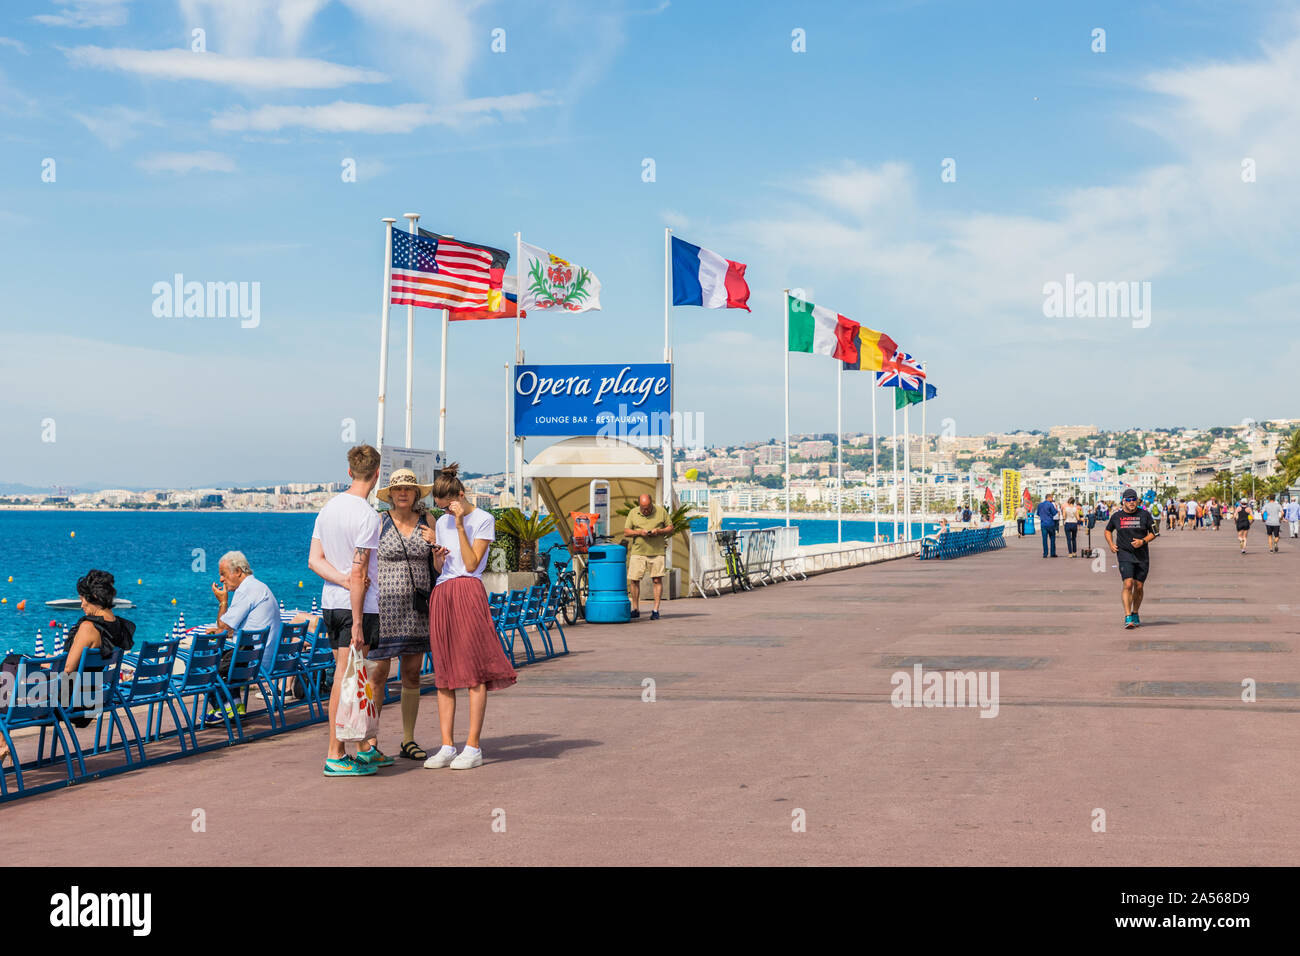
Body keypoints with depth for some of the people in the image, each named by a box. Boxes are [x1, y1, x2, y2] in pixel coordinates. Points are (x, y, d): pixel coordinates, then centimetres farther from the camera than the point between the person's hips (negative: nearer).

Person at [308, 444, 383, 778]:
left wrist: (346, 582, -8)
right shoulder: (367, 516, -16)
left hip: (330, 603, 8)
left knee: (345, 678, 12)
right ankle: (335, 757, 0)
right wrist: (357, 623, -15)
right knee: (347, 679, -3)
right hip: (358, 606, -8)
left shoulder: (328, 507, 9)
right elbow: (358, 572, -18)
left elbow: (315, 560, 4)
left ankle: (365, 750, 19)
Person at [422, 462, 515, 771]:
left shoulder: (483, 520, 1)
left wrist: (460, 525, -10)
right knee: (444, 673, 3)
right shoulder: (442, 522, 19)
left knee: (474, 671, -6)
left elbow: (472, 564, -8)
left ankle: (473, 747, -4)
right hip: (441, 595, 6)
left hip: (468, 592, -6)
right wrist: (436, 550, 0)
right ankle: (447, 746, 5)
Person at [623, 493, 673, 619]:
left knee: (657, 580, -4)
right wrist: (639, 532, -12)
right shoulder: (633, 513, 6)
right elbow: (626, 532, 5)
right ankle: (636, 609, 12)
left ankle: (656, 610, 2)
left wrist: (659, 531, -11)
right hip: (638, 551, 1)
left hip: (657, 551, -1)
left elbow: (670, 528, 8)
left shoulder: (661, 511, 5)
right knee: (634, 580, -2)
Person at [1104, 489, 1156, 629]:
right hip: (1125, 554, -1)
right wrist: (1111, 544, 5)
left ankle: (1135, 615, 27)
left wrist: (1143, 541, -11)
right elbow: (1108, 530, 22)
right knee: (1128, 584, -16)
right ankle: (1128, 618, -18)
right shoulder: (1116, 516, 4)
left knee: (1139, 587, 7)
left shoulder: (1144, 515, 2)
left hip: (1142, 556, 1)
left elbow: (1153, 533, 7)